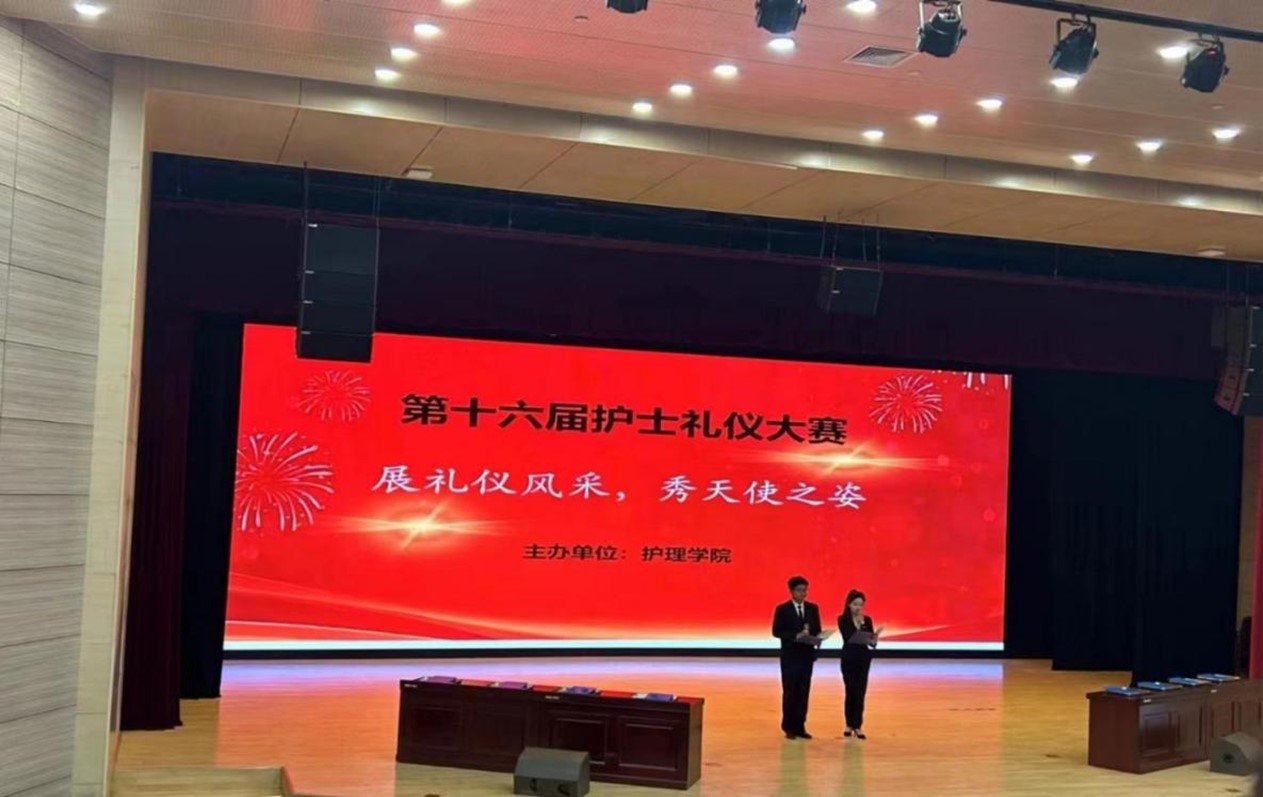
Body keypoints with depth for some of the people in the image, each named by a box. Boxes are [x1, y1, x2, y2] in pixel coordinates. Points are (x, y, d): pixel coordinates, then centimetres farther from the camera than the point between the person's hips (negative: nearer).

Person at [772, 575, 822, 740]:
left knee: (804, 692, 6)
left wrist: (816, 638, -13)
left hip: (807, 656, 4)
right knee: (790, 692, 0)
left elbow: (817, 630, 10)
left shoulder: (813, 608, 9)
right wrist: (796, 636, -20)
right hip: (790, 656, -4)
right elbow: (776, 631, -8)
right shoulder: (782, 609, -4)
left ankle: (800, 726, 12)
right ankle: (789, 727, 8)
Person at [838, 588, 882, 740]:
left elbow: (871, 641, 1)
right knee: (851, 691, 2)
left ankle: (857, 726, 1)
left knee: (861, 692, -1)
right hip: (849, 658, -3)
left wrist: (875, 638, -21)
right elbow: (848, 638, -18)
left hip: (864, 658, 3)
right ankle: (850, 724, 15)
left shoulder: (867, 620, 4)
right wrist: (859, 626, -26)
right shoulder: (843, 619, -6)